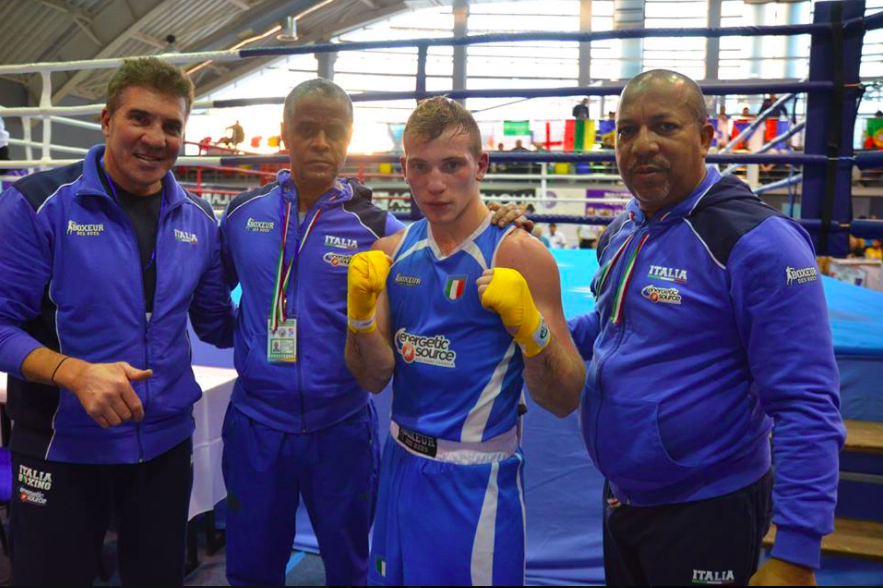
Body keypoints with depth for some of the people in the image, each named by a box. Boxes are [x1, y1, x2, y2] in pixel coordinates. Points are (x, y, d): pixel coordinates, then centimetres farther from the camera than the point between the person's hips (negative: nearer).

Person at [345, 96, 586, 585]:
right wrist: (360, 310, -17)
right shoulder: (391, 253, 0)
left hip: (475, 481, -5)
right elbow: (374, 378, 0)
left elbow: (563, 402, -14)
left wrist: (531, 327, -32)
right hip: (400, 466, 5)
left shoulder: (519, 255, -15)